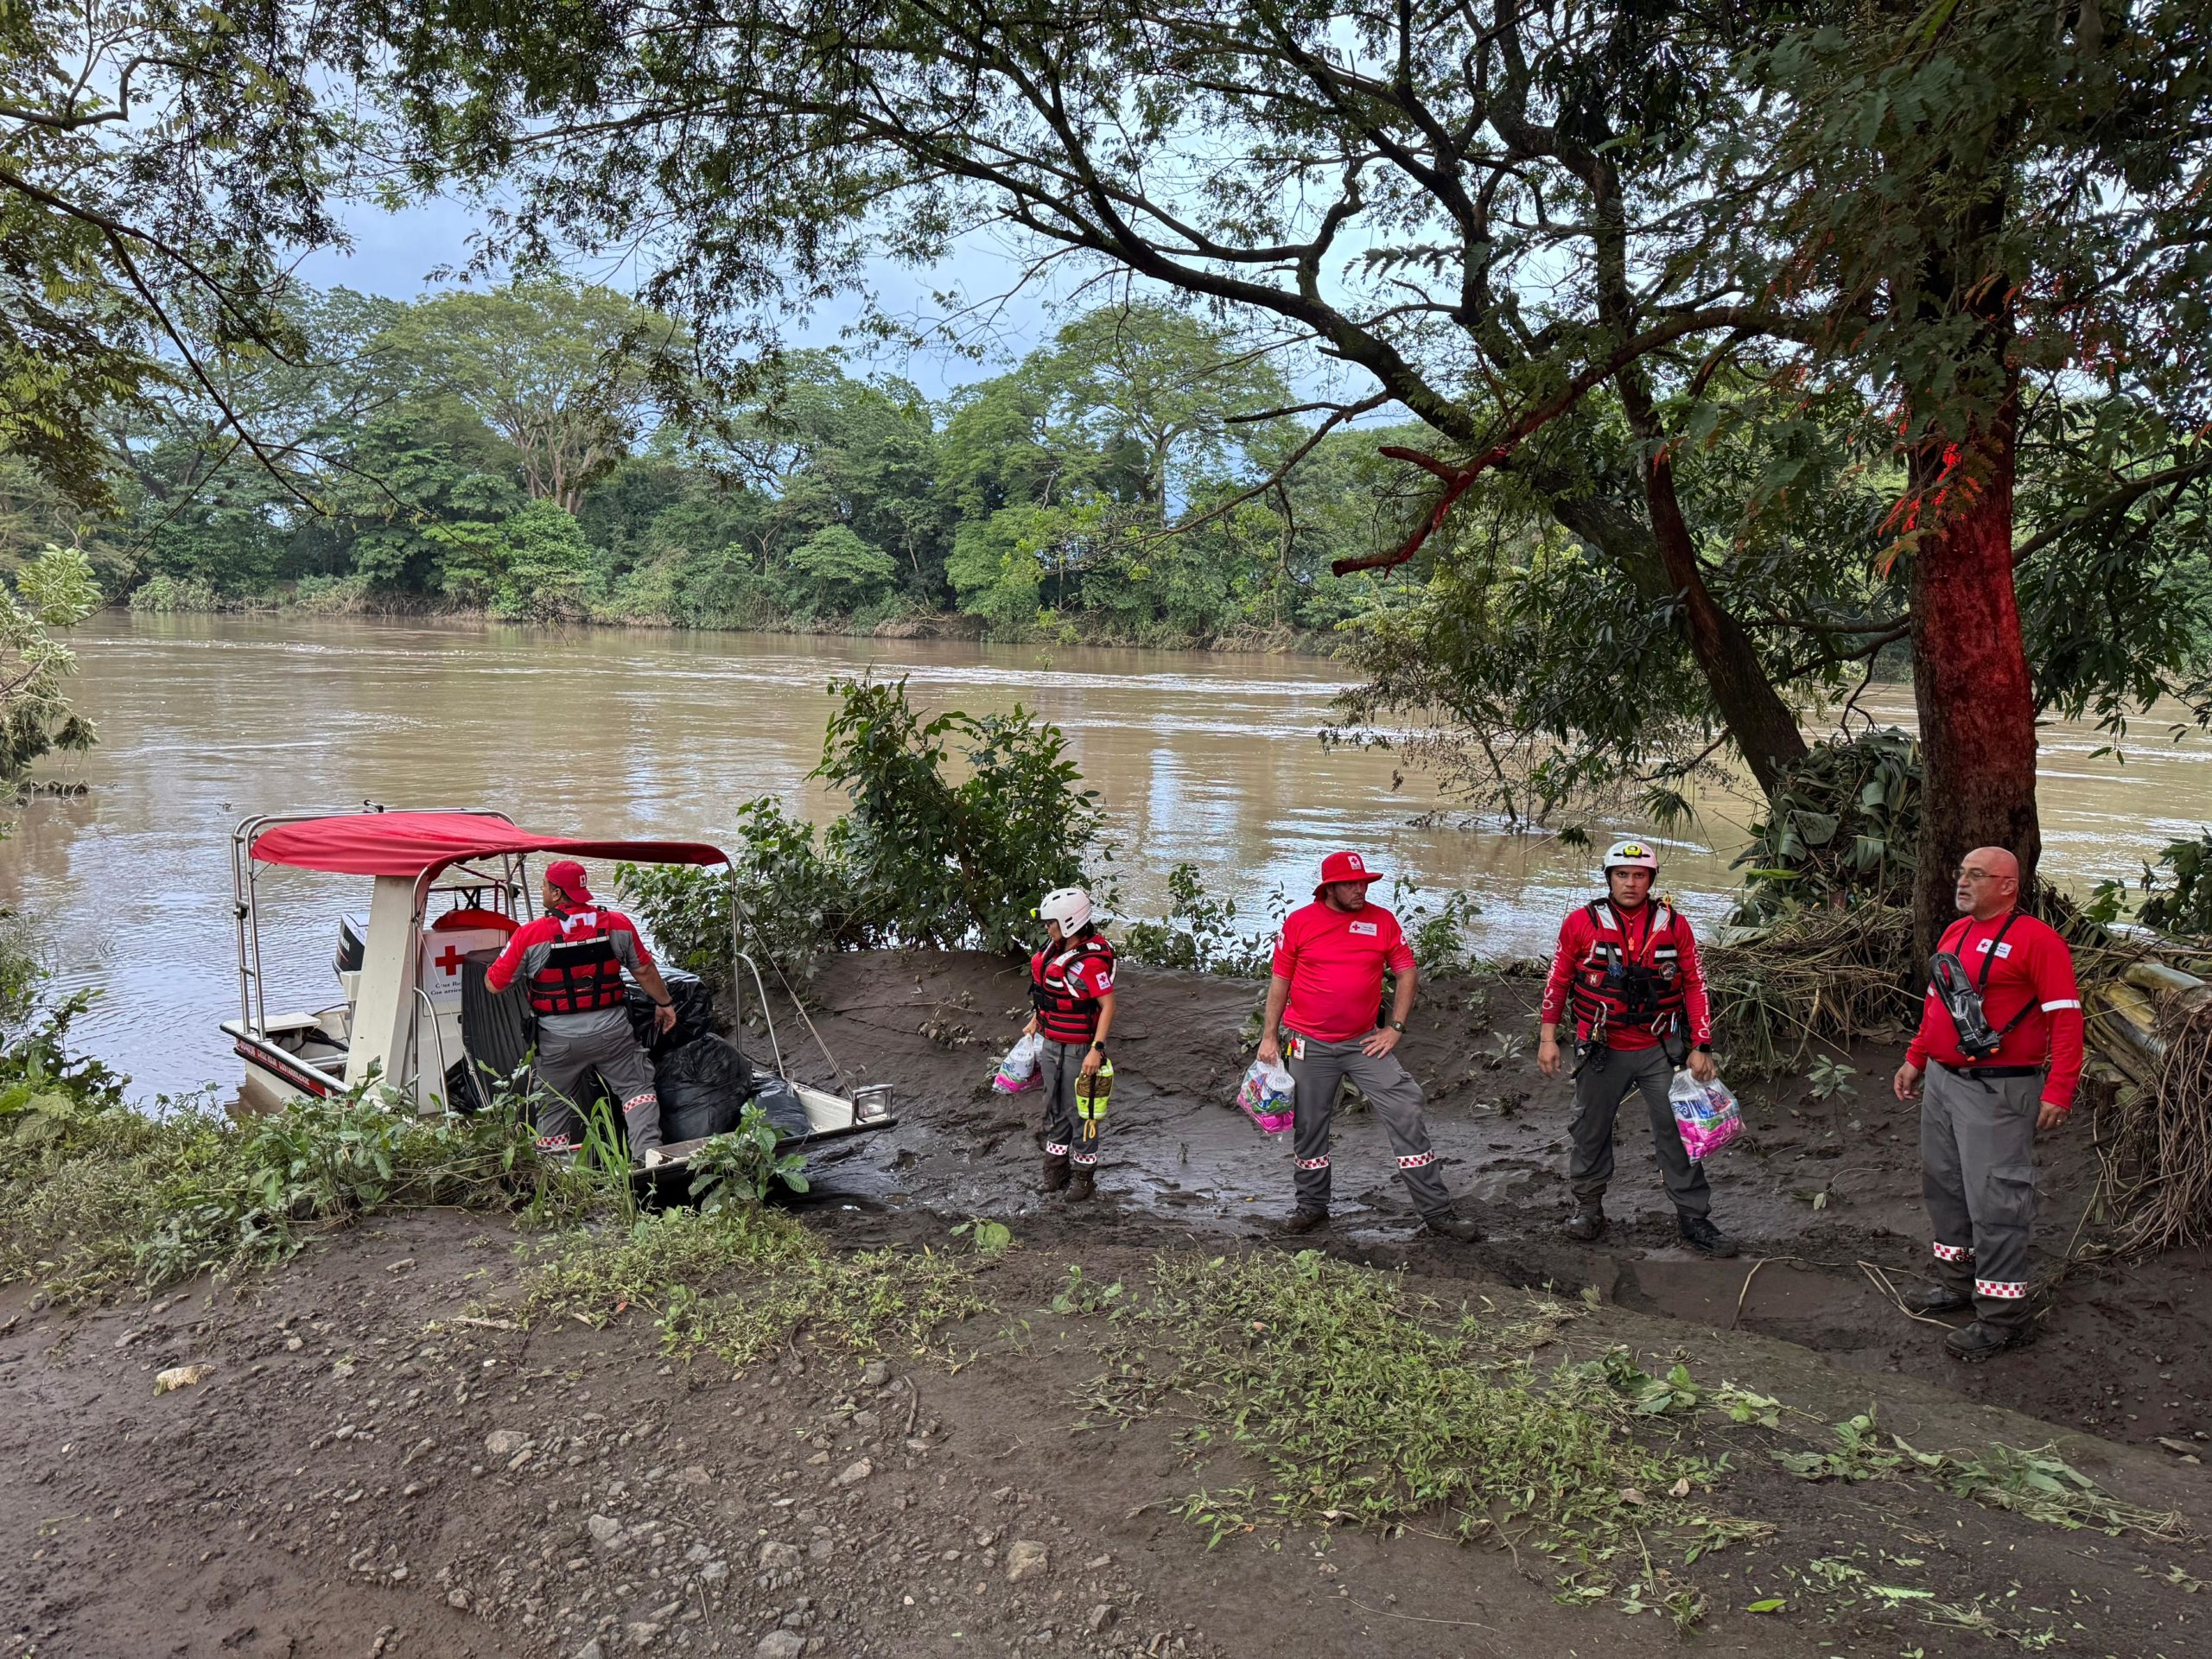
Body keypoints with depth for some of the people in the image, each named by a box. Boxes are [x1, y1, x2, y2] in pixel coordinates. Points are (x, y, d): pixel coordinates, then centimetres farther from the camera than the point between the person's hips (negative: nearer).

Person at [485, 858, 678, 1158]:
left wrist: (488, 972, 21)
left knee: (554, 1104, 17)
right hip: (612, 1032, 1)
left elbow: (495, 983, -3)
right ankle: (649, 1150, -10)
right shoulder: (618, 924, -3)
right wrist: (664, 1003, 21)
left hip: (558, 1040, -1)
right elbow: (645, 970, 6)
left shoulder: (529, 936, -11)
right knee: (636, 1088, 7)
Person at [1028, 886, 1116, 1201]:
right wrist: (1035, 1021, 24)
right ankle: (1055, 1171, 32)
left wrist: (1097, 1049, -27)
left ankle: (1083, 1177, 17)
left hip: (1078, 1050, -9)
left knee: (1081, 1113, 4)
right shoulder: (1055, 948, 1)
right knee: (1055, 1109, 19)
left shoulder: (1090, 962, -25)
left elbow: (1108, 1006, -24)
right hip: (1051, 1045, 9)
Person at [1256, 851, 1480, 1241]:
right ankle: (1312, 1207, 29)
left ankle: (1437, 1212, 2)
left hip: (1365, 1043, 0)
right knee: (1308, 1128, 9)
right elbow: (1280, 981, 3)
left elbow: (1407, 972, 5)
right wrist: (1269, 1036, 1)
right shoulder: (1298, 922, -3)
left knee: (1406, 1117, -5)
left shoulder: (1382, 920, 0)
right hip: (1310, 1045, 0)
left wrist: (1395, 1028, -1)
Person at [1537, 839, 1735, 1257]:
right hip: (1601, 1051, 0)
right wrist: (1547, 1038, 0)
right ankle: (1588, 1206, 30)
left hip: (1661, 1050, 1)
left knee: (1678, 1132, 2)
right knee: (1591, 1130, 11)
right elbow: (1558, 980, 2)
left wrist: (1700, 1047, 0)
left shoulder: (1674, 924, -1)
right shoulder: (1581, 922, -5)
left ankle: (1694, 1219, 13)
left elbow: (1694, 984, 4)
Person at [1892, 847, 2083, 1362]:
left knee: (1995, 1202, -5)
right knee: (1943, 1185, 18)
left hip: (1999, 1091, -9)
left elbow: (2066, 1019, -16)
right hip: (1941, 1082, 9)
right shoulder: (1955, 933, 13)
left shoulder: (2037, 940, -13)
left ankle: (2003, 1318, 5)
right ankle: (1958, 1285, 34)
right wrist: (1915, 1059, 22)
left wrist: (2058, 1092, -21)